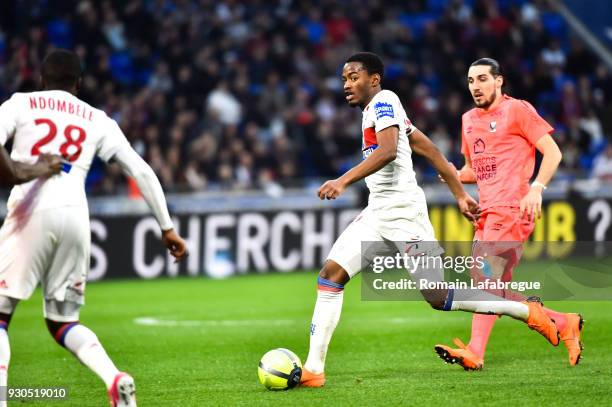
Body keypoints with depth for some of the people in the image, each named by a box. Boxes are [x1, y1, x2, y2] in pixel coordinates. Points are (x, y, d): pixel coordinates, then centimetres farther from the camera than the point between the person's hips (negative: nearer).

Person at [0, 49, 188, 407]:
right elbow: (142, 171, 17)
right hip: (76, 216, 3)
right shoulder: (98, 120, 21)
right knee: (63, 321, 16)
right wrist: (167, 228, 21)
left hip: (32, 213, -3)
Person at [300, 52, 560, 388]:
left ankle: (530, 313, 6)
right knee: (331, 273, -6)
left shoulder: (383, 101, -8)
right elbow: (430, 150, 24)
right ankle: (313, 369, -10)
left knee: (439, 298, -8)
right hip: (378, 212, 10)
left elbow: (388, 150, -26)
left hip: (402, 212, -10)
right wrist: (460, 195, 26)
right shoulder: (379, 109, 20)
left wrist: (344, 181, -34)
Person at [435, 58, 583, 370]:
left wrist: (536, 188, -19)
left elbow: (552, 153, -5)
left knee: (487, 274, -20)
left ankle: (475, 353, -26)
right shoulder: (469, 120, 20)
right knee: (498, 291, 5)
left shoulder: (517, 110, -2)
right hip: (488, 212, 8)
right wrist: (456, 176, 6)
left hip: (512, 208, -8)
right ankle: (564, 323, 18)